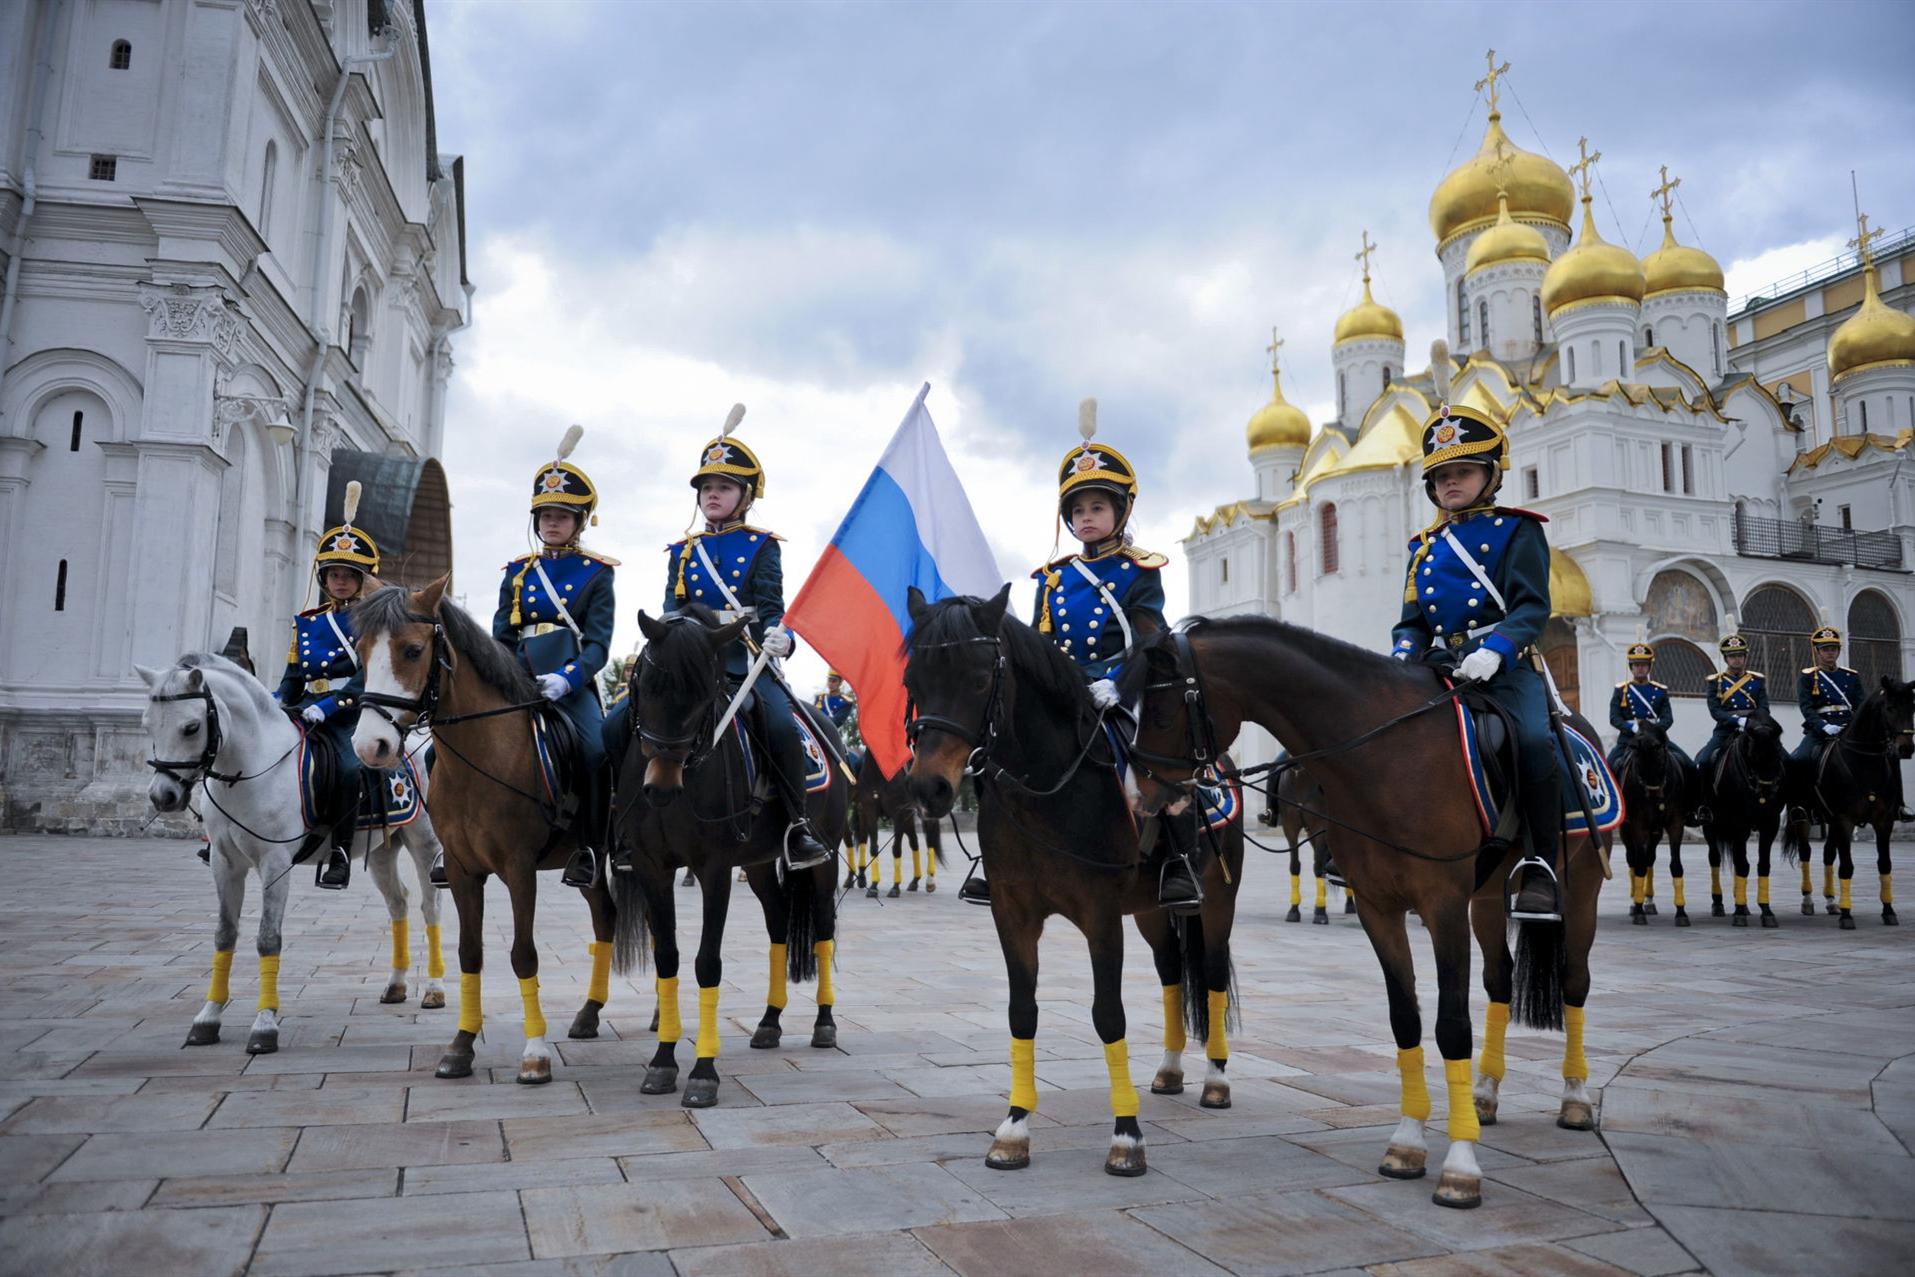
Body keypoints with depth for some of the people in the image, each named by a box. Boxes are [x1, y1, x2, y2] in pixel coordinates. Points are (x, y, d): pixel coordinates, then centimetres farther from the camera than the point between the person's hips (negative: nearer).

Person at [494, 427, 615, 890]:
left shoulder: (596, 573, 5)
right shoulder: (518, 571, 17)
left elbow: (599, 642, -5)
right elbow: (501, 635, 14)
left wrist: (566, 678, -23)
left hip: (572, 682, -4)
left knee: (595, 749, -31)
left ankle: (588, 848, -16)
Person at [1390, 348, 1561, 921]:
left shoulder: (1516, 531, 5)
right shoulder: (1425, 547, 20)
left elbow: (1531, 607, -7)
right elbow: (1412, 620, 17)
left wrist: (1495, 650, -25)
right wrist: (1403, 654, -6)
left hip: (1504, 665, -5)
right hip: (1439, 668, 5)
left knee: (1533, 738, -31)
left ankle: (1541, 864, -20)